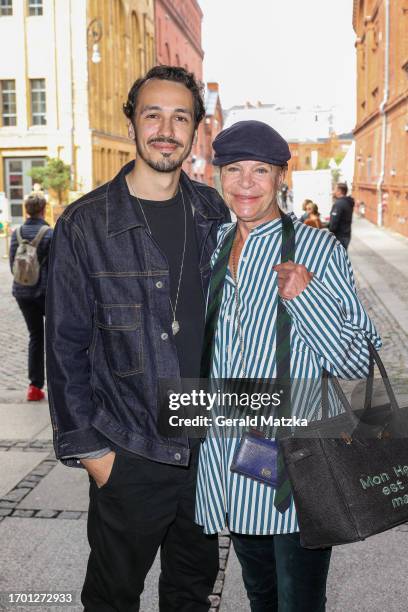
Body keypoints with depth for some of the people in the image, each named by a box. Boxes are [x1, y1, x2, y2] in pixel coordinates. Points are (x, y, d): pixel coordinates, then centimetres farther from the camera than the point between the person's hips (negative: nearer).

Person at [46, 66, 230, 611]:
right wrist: (87, 446, -8)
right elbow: (66, 345, -7)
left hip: (210, 443, 4)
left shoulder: (213, 212, 3)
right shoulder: (84, 224, -9)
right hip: (128, 452, -3)